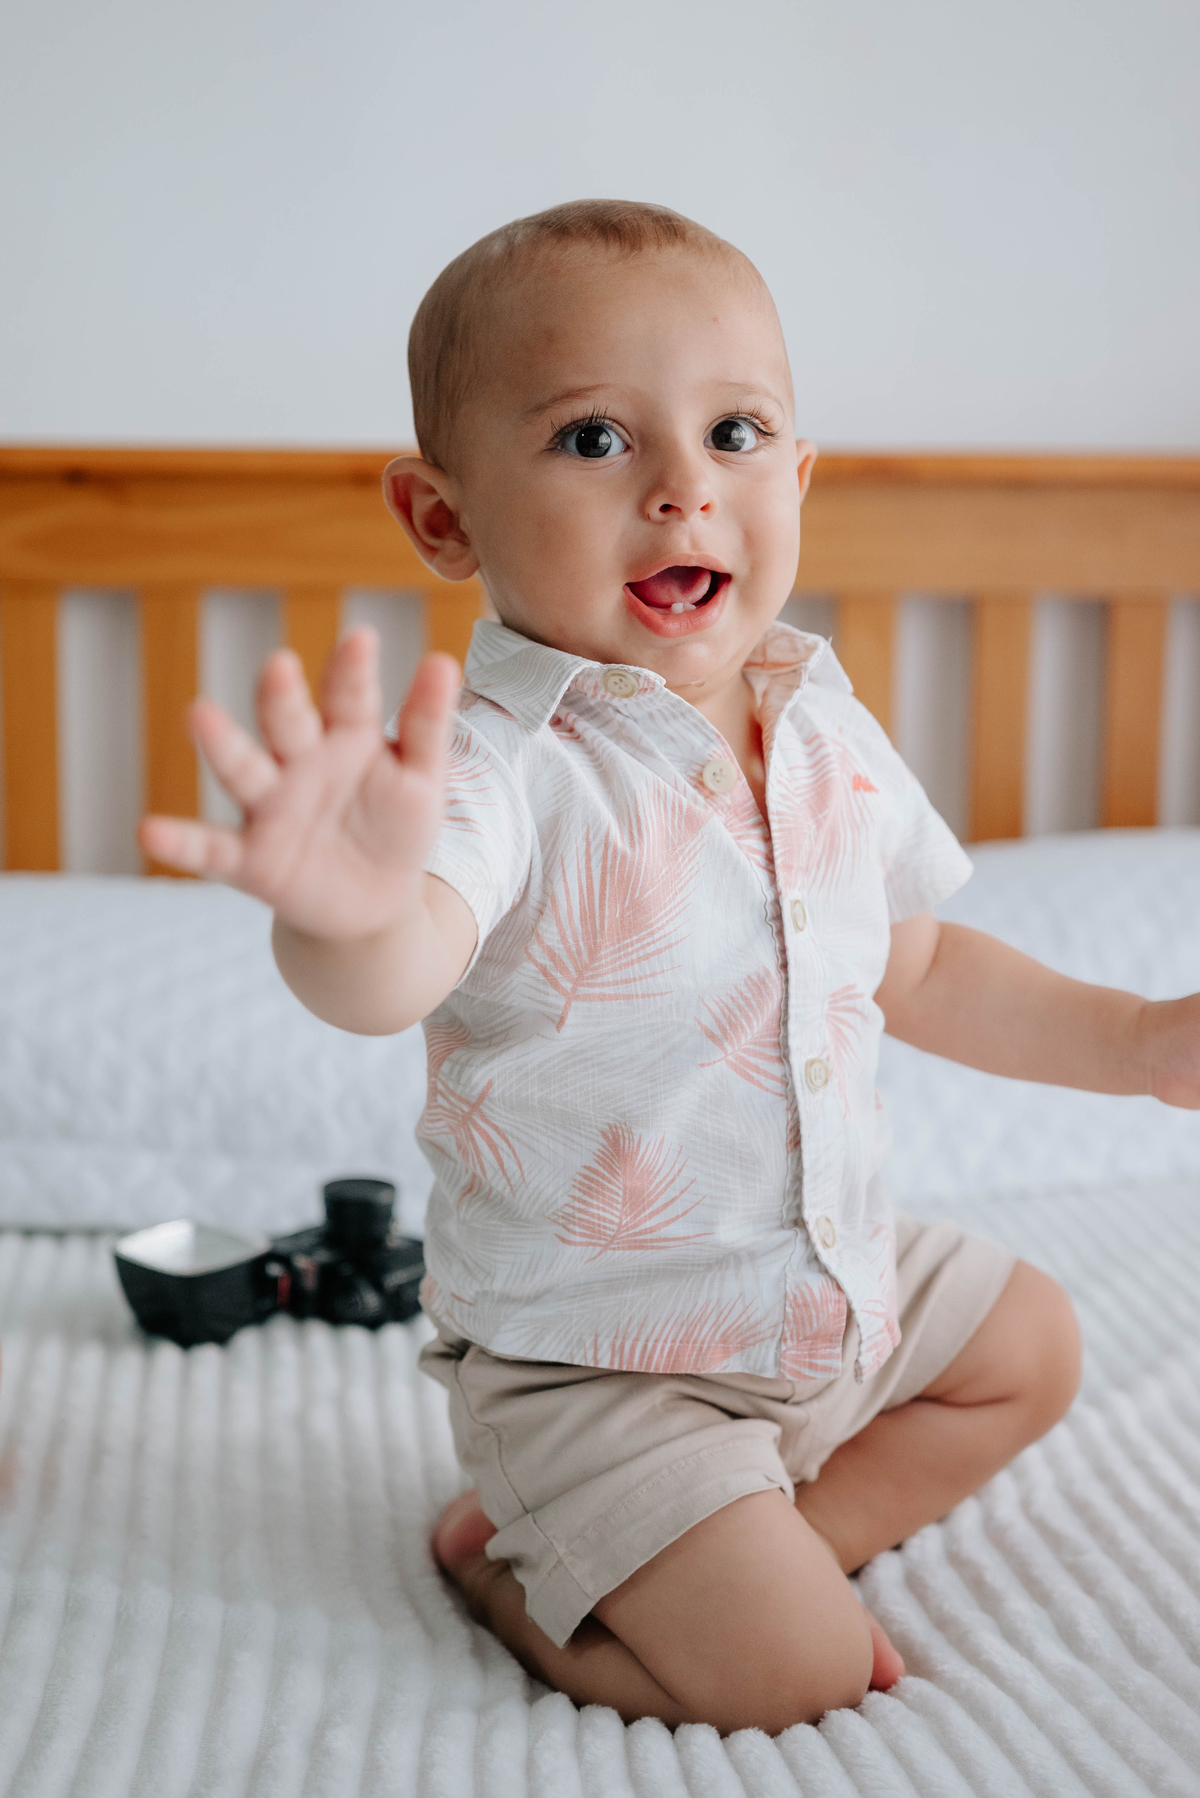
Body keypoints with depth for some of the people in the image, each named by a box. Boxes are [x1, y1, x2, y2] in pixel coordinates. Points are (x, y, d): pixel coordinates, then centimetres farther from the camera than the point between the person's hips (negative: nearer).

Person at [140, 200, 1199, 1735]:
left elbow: (916, 968, 12)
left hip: (838, 1280, 8)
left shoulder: (831, 733, -3)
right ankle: (504, 1560, 11)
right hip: (595, 1359, -8)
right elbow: (395, 971, -48)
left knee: (1029, 1345, 23)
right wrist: (350, 912, -72)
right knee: (786, 1672, -13)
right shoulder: (497, 763, -27)